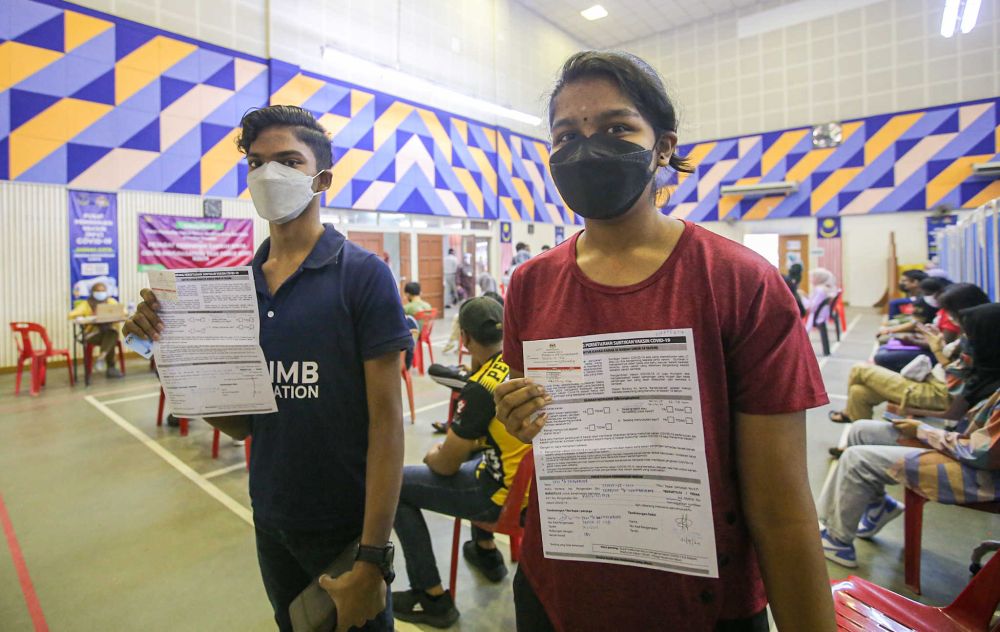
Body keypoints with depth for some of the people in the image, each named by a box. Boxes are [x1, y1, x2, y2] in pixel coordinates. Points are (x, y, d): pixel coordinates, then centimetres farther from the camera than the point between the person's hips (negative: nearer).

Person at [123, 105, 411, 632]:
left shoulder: (361, 274, -15)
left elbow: (387, 421, -16)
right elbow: (239, 423, 3)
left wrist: (372, 559, -17)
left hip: (345, 527, -5)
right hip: (270, 522, 5)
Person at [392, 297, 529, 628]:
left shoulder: (480, 388, -23)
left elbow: (447, 466, -12)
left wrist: (432, 455, 10)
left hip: (508, 497, -8)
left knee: (396, 485, 2)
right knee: (471, 455, 33)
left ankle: (433, 598, 11)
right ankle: (486, 551, 42)